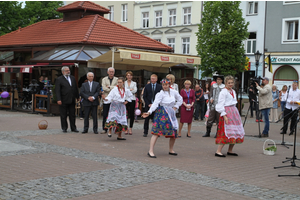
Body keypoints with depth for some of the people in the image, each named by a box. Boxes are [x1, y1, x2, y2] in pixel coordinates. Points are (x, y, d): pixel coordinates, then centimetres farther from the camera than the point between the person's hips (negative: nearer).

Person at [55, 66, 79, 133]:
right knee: (63, 116, 4)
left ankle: (73, 128, 15)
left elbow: (76, 88, 17)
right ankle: (64, 128, 14)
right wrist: (59, 99, -18)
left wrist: (77, 97, 13)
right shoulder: (59, 79, -4)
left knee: (72, 115, 8)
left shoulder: (72, 78, 12)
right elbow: (57, 90, -10)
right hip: (64, 101, -4)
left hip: (72, 100, 4)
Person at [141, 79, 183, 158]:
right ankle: (151, 151, -18)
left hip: (171, 114, 6)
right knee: (157, 131, -16)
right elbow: (155, 103, -18)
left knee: (174, 133, 7)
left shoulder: (174, 92, 8)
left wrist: (175, 107, 11)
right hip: (162, 113, -6)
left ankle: (171, 150, 27)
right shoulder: (160, 94, -7)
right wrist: (149, 112, -31)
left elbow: (180, 99, 23)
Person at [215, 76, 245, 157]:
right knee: (226, 132, -14)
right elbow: (220, 105, -14)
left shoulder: (233, 91, 15)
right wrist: (224, 115, -20)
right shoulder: (223, 92, -9)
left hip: (234, 112, 9)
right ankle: (218, 151, -12)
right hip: (226, 112, -9)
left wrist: (236, 113, 14)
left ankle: (230, 151, 16)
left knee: (235, 132, 7)